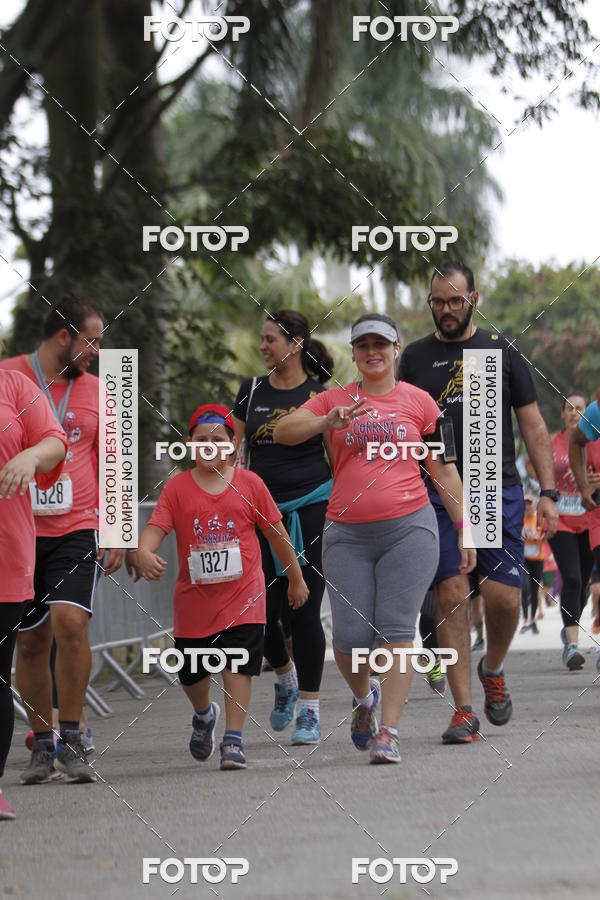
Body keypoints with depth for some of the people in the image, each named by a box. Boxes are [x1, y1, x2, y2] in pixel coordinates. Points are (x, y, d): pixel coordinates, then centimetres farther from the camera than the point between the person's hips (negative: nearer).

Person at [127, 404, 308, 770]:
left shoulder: (249, 483, 1)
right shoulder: (177, 488, 0)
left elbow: (276, 533, 9)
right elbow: (155, 529, -12)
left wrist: (296, 578, 15)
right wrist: (143, 554, -35)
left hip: (243, 594, -1)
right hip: (194, 598, 2)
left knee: (238, 666, -11)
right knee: (191, 672, 12)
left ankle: (234, 739, -6)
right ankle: (204, 715, 43)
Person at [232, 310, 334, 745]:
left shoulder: (320, 396, 0)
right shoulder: (253, 391, 9)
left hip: (311, 510, -3)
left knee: (304, 610, -5)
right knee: (263, 611, -2)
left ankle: (309, 709, 3)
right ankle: (285, 675, 29)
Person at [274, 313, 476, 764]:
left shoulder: (418, 401, 7)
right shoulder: (335, 400, 9)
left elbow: (444, 470, 10)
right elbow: (283, 431, -4)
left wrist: (464, 528, 7)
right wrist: (327, 422, -22)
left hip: (408, 528, -1)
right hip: (347, 533, 1)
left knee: (396, 629, -9)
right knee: (351, 636, -2)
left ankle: (389, 732, -7)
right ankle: (364, 697, 29)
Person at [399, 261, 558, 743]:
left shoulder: (502, 351, 9)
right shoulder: (415, 358, 10)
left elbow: (533, 426, 9)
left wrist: (548, 492, 1)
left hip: (499, 491, 0)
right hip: (439, 494, 0)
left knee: (504, 597, -7)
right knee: (452, 595, -9)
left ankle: (493, 669, 25)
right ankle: (464, 712, -6)